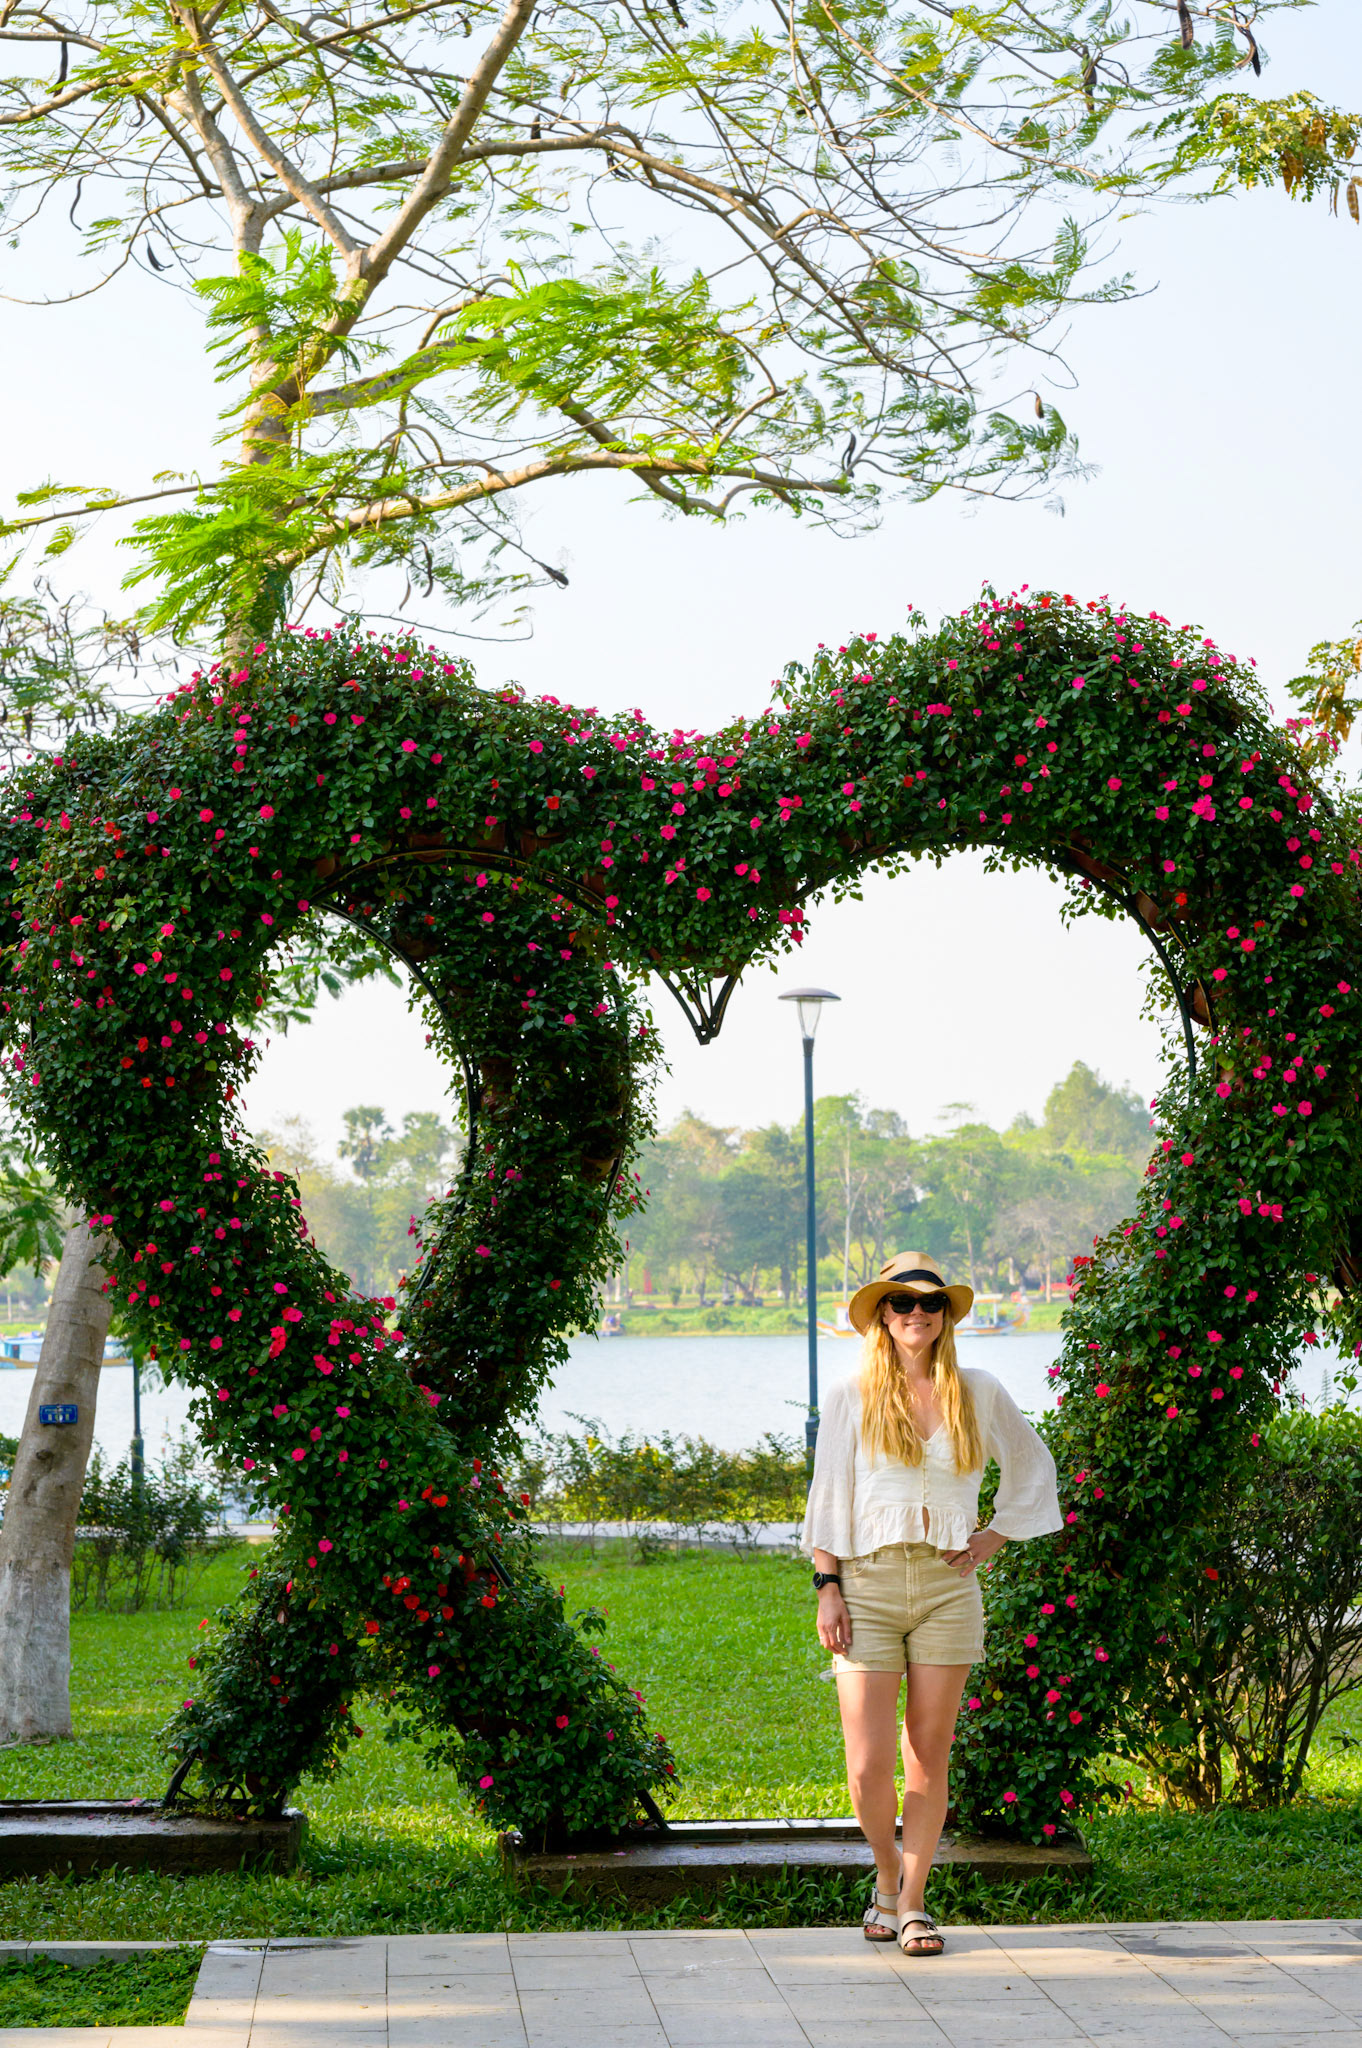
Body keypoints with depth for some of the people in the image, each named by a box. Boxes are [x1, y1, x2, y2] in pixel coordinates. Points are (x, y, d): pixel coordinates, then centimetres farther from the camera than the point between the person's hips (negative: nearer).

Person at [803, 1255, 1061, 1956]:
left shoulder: (978, 1393, 7)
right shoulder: (851, 1397, 3)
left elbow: (1033, 1465, 20)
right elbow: (828, 1497, 4)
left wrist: (995, 1537, 9)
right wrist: (827, 1588, -4)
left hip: (947, 1586, 2)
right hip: (868, 1584, -1)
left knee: (929, 1756, 4)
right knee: (869, 1766, -6)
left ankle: (913, 1904, 15)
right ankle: (886, 1879, 21)